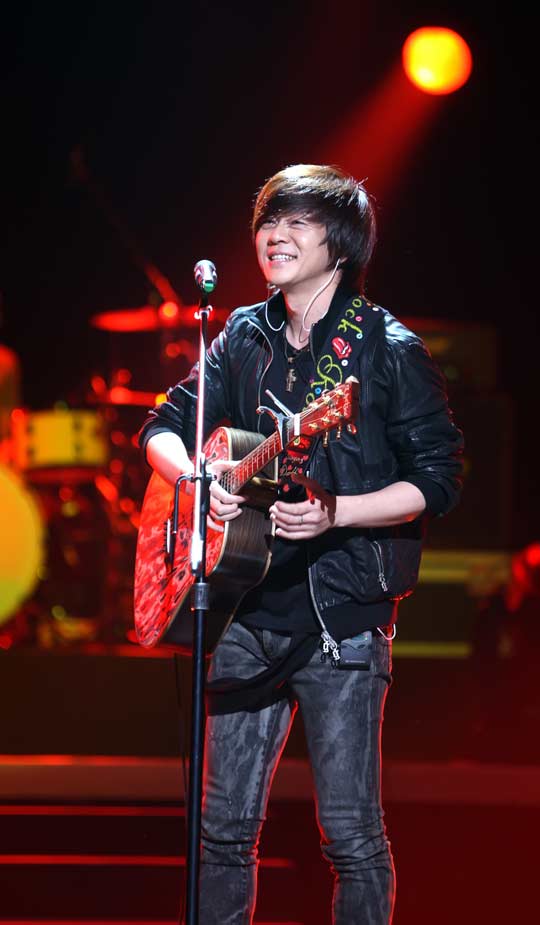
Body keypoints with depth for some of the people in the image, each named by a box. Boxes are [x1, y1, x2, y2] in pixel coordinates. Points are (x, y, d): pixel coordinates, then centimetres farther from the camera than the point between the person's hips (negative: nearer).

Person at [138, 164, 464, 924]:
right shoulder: (245, 337, 10)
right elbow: (163, 429, 16)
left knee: (350, 833, -4)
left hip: (342, 616, -5)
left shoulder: (388, 348, -5)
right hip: (247, 610, 5)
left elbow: (438, 481, -7)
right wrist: (195, 477, -6)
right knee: (226, 824, 7)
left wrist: (334, 512, -20)